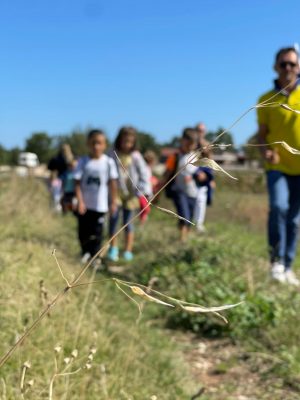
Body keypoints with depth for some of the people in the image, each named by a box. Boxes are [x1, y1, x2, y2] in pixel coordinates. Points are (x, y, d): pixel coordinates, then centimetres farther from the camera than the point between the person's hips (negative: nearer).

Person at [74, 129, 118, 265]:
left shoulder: (108, 162, -4)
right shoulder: (83, 161, -4)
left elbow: (113, 183, 0)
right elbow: (78, 183, -5)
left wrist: (113, 202, 0)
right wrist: (80, 201, -12)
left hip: (100, 205, -1)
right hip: (85, 204, 1)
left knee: (96, 233, 2)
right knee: (83, 231, 10)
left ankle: (94, 256, 11)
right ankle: (85, 253, 30)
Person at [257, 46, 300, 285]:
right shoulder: (266, 100, 1)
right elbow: (262, 133, 5)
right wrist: (266, 150, -15)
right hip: (277, 166, -1)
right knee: (278, 206, -24)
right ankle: (277, 259, -6)